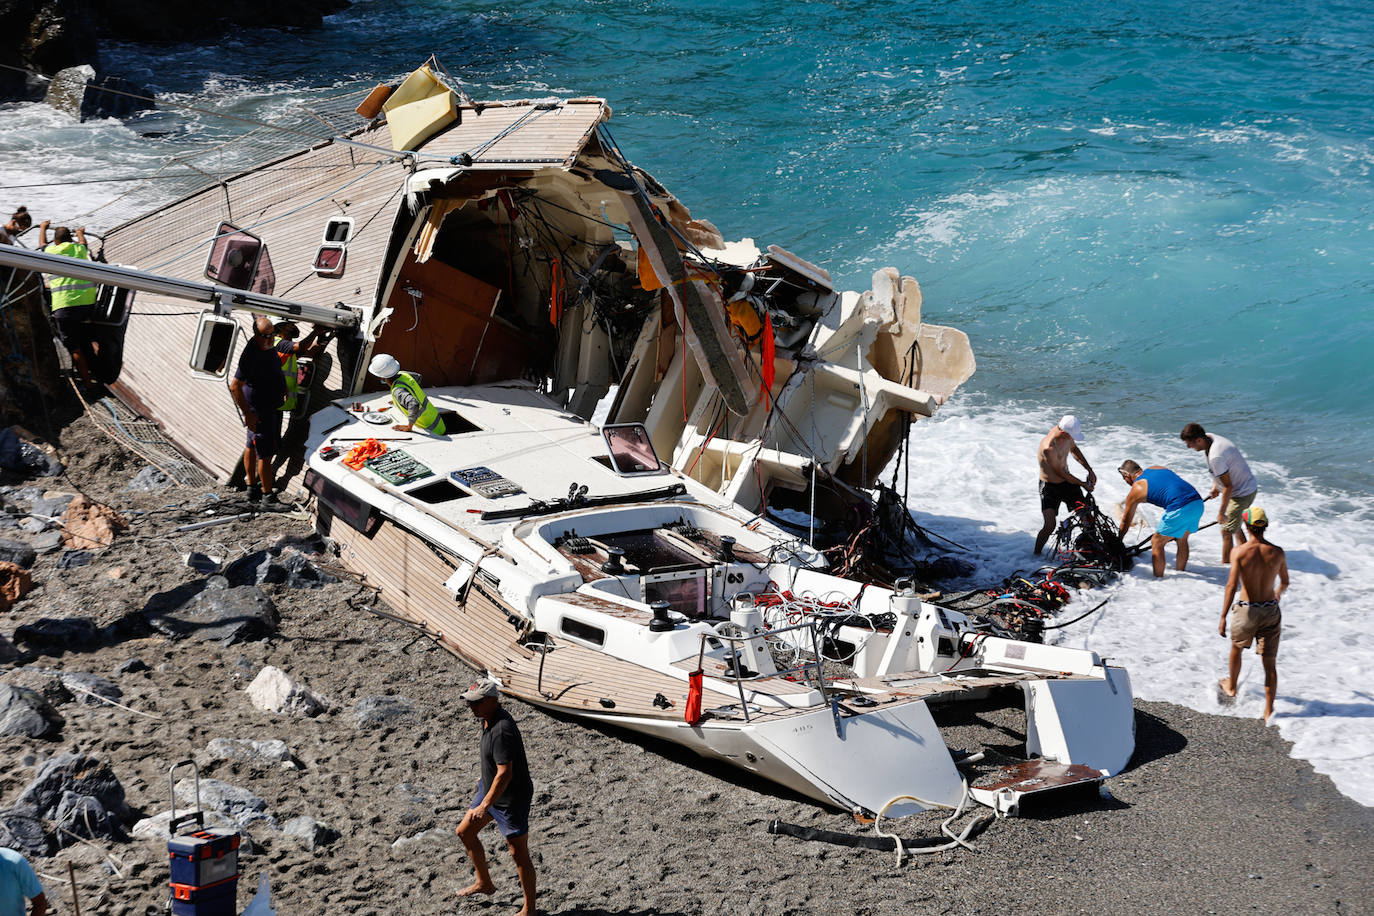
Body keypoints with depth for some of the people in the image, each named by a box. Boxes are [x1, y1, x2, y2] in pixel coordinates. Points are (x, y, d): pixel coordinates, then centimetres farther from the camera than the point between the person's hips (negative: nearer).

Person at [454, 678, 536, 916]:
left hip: (511, 799, -10)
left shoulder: (502, 731, -32)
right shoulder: (489, 719, -1)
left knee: (519, 853, 2)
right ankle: (484, 883, 37)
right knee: (465, 832, 19)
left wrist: (485, 806, -31)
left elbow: (505, 774, -32)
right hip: (489, 789, 10)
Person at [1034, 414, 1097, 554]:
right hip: (1050, 486, -7)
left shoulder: (1067, 434, -11)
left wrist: (1089, 470, 7)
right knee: (1049, 526, -15)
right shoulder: (1049, 447, -34)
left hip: (1067, 481, 8)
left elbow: (1074, 449, 13)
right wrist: (1082, 484, -10)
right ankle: (1036, 555, 3)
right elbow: (1060, 472, -22)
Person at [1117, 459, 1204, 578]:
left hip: (1180, 509, -7)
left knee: (1156, 543, 10)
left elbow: (1126, 522, 21)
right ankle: (1180, 572, 39)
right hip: (1198, 503, 7)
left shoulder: (1135, 490, 10)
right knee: (1182, 540, 28)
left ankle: (1158, 579, 10)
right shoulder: (1156, 468, 26)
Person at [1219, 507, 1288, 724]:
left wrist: (1223, 617, -18)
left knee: (1236, 648, 27)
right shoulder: (1277, 552, -4)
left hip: (1247, 610, -2)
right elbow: (1285, 582, 12)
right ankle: (1269, 710, 1)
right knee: (1269, 662, 6)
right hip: (1270, 610, 2)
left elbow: (1232, 586, -21)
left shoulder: (1239, 552, -15)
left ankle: (1231, 686, 48)